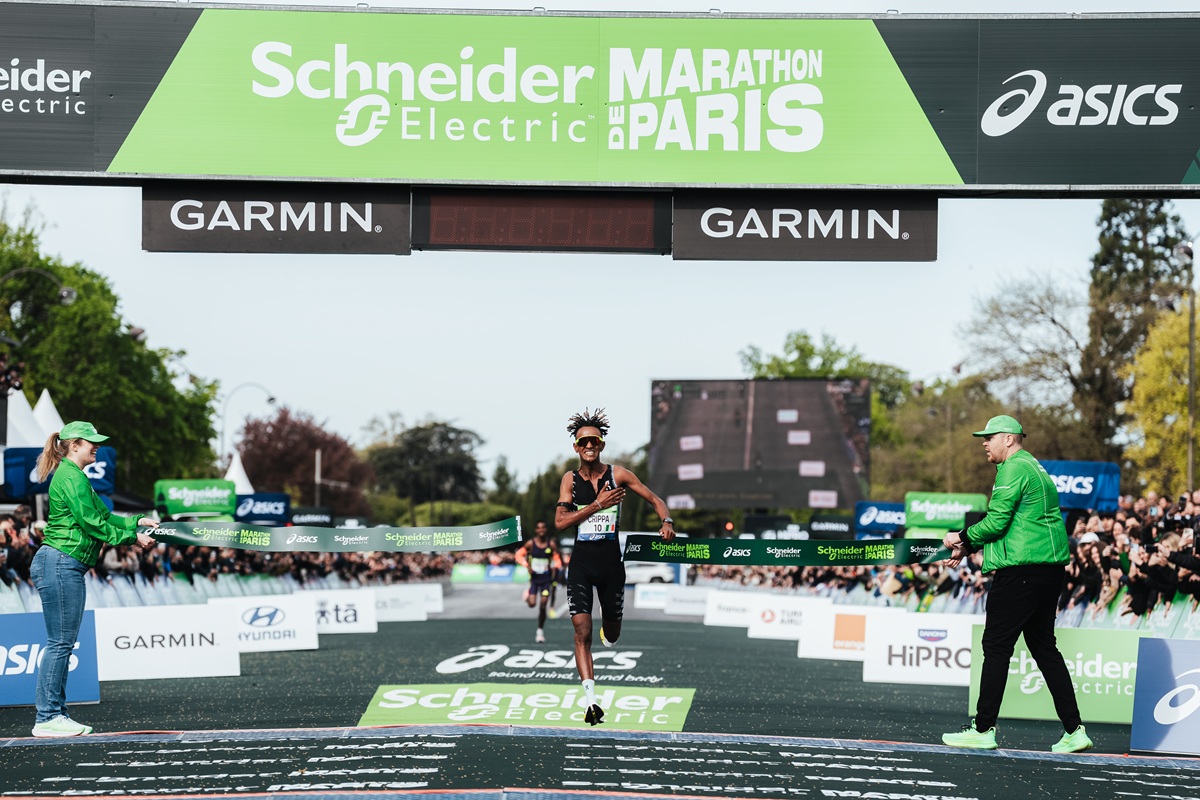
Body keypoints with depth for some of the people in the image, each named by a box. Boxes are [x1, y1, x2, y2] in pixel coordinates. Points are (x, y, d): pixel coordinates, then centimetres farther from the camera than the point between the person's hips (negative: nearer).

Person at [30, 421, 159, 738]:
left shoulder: (75, 477, 21)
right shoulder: (71, 477, -12)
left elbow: (103, 516, 23)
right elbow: (93, 523, -15)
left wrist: (136, 522, 17)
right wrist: (133, 537, -8)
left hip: (68, 568, 11)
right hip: (60, 565, -11)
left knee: (63, 643, 10)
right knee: (60, 642, -8)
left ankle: (55, 713, 13)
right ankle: (47, 718, -5)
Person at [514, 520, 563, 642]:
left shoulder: (551, 544, -2)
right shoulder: (530, 544, -5)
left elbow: (557, 559, 6)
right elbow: (519, 555, 1)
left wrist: (555, 567, -15)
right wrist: (527, 565, -14)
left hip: (546, 578, 0)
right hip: (534, 577, 0)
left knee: (542, 606, -2)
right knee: (532, 603, -12)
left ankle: (540, 631, 13)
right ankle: (528, 594, 26)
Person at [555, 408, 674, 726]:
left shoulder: (618, 474, 0)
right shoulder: (570, 479, 1)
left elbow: (655, 500, 8)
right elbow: (560, 522, -9)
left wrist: (667, 522, -13)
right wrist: (598, 505, -16)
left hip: (611, 563, 1)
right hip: (581, 563, -1)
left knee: (612, 633, 13)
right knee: (582, 631, -15)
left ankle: (607, 635, 53)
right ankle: (591, 699, -18)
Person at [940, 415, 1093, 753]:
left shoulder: (1013, 469, -9)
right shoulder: (1036, 469, 23)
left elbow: (996, 522, -16)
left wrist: (963, 537, 0)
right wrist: (967, 547, 19)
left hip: (1021, 570, -10)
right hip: (1050, 569, 10)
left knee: (996, 646, -5)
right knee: (1043, 647, 12)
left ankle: (983, 729, -3)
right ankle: (1074, 730, 9)